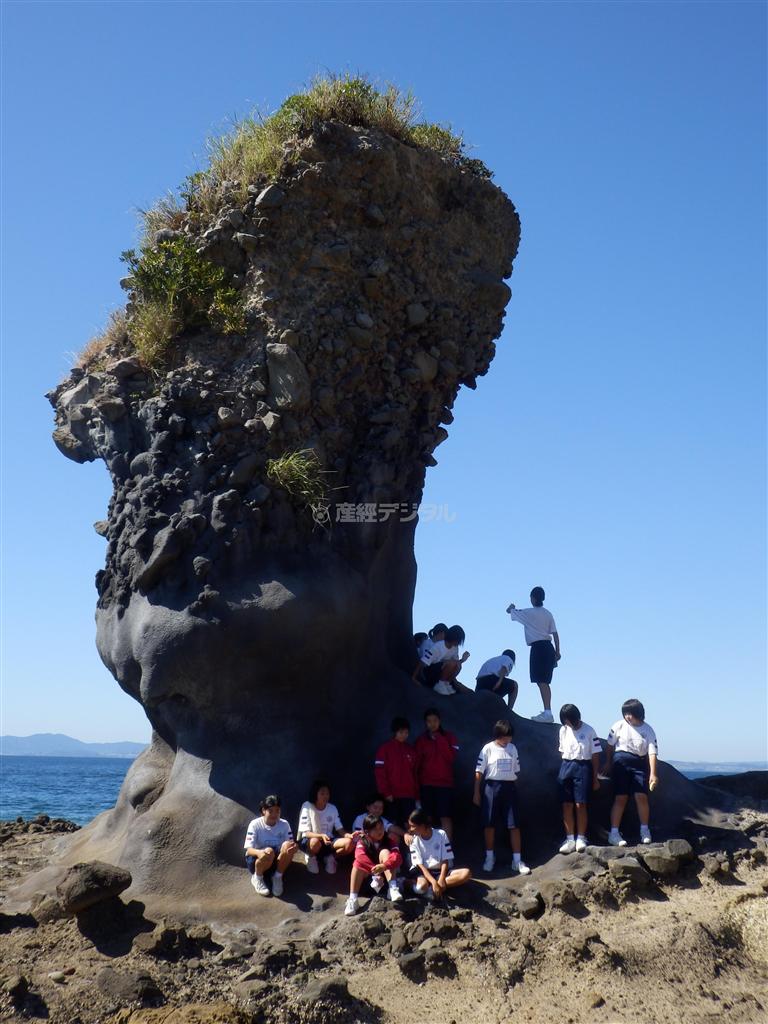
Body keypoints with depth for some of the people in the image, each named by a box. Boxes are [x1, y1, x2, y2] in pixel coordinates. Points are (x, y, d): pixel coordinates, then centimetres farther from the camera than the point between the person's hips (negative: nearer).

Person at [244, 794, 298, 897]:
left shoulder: (284, 824, -6)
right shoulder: (255, 824, -15)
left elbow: (291, 844, -9)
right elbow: (249, 849, -23)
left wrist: (293, 847, -36)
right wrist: (260, 852, -47)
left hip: (277, 861, 3)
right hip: (256, 859, -2)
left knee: (288, 846, -28)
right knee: (269, 852, -37)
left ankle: (277, 877, -9)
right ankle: (257, 877, -7)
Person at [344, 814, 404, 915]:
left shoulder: (388, 841, -6)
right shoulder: (362, 842, -6)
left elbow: (397, 857, -24)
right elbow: (360, 857, -27)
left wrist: (384, 866, -44)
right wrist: (375, 871, -40)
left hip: (384, 873, 0)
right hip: (367, 874, 0)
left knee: (384, 852, -23)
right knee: (359, 861, -29)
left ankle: (393, 889, -36)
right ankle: (352, 900, -36)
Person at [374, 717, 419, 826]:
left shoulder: (411, 750, 14)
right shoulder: (385, 748, 0)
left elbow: (414, 773, 15)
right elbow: (380, 772, -5)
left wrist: (417, 795, 10)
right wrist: (386, 792, -12)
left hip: (409, 795, 4)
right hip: (392, 795, -3)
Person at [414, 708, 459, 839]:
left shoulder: (449, 737, 7)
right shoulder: (421, 739, 8)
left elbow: (451, 757, -5)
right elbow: (416, 762, 5)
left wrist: (440, 740, -8)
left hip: (445, 783, -1)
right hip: (426, 784, 1)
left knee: (445, 817, -9)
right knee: (428, 818, 0)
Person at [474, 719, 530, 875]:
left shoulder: (512, 748, 7)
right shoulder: (488, 749, -4)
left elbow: (516, 770, 15)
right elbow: (479, 771, -3)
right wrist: (476, 793, -5)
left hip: (509, 787, 3)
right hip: (492, 787, -3)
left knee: (514, 825, -1)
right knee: (489, 824, 3)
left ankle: (517, 860, 4)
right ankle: (489, 857, 19)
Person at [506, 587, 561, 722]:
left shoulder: (528, 613, -5)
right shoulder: (548, 613, 10)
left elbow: (509, 611, 8)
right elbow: (555, 633, 8)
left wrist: (512, 607, 32)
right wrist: (557, 651, 13)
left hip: (538, 648, -7)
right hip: (549, 648, 7)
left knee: (541, 682, -10)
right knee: (545, 682, 15)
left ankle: (548, 713, -17)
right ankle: (547, 711, 19)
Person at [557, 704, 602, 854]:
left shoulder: (589, 731, -5)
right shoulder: (563, 730, 8)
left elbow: (595, 756, -2)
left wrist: (595, 778, -2)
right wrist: (566, 767, 7)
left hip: (583, 767, -4)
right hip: (566, 767, 4)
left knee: (580, 804, -6)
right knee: (567, 805, 1)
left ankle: (581, 839, 4)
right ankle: (570, 839, 7)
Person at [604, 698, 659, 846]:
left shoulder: (648, 730, -5)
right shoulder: (619, 726, -4)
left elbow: (652, 752, -12)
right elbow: (610, 745, 8)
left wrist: (653, 774, -21)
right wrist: (608, 763, 14)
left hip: (640, 764, 1)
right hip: (621, 762, -1)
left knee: (642, 796, -7)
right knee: (621, 798, -4)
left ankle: (645, 830, 13)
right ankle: (614, 833, -1)